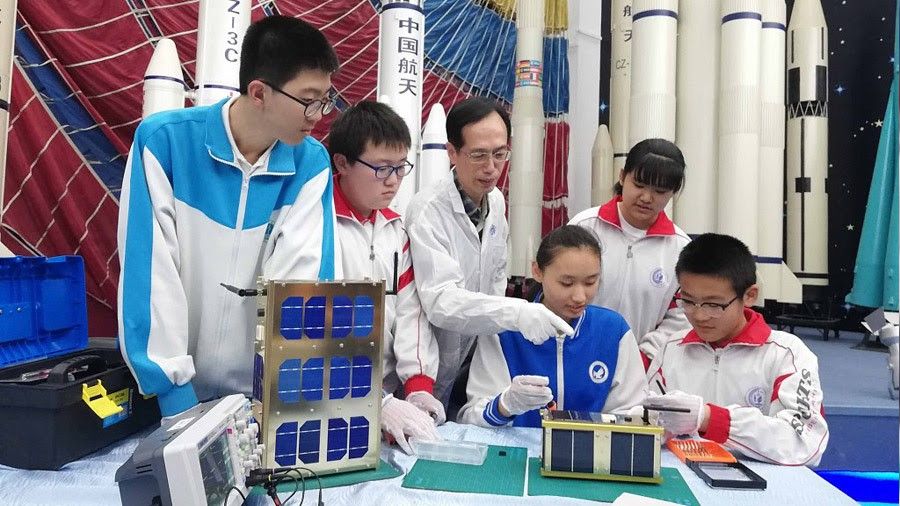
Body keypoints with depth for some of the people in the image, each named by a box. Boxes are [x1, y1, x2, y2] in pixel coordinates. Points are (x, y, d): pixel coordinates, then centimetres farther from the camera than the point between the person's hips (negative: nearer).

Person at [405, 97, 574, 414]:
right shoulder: (428, 211, -23)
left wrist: (493, 326, 4)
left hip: (474, 361, 7)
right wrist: (515, 313, -45)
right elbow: (440, 301, -33)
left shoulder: (496, 201, 2)